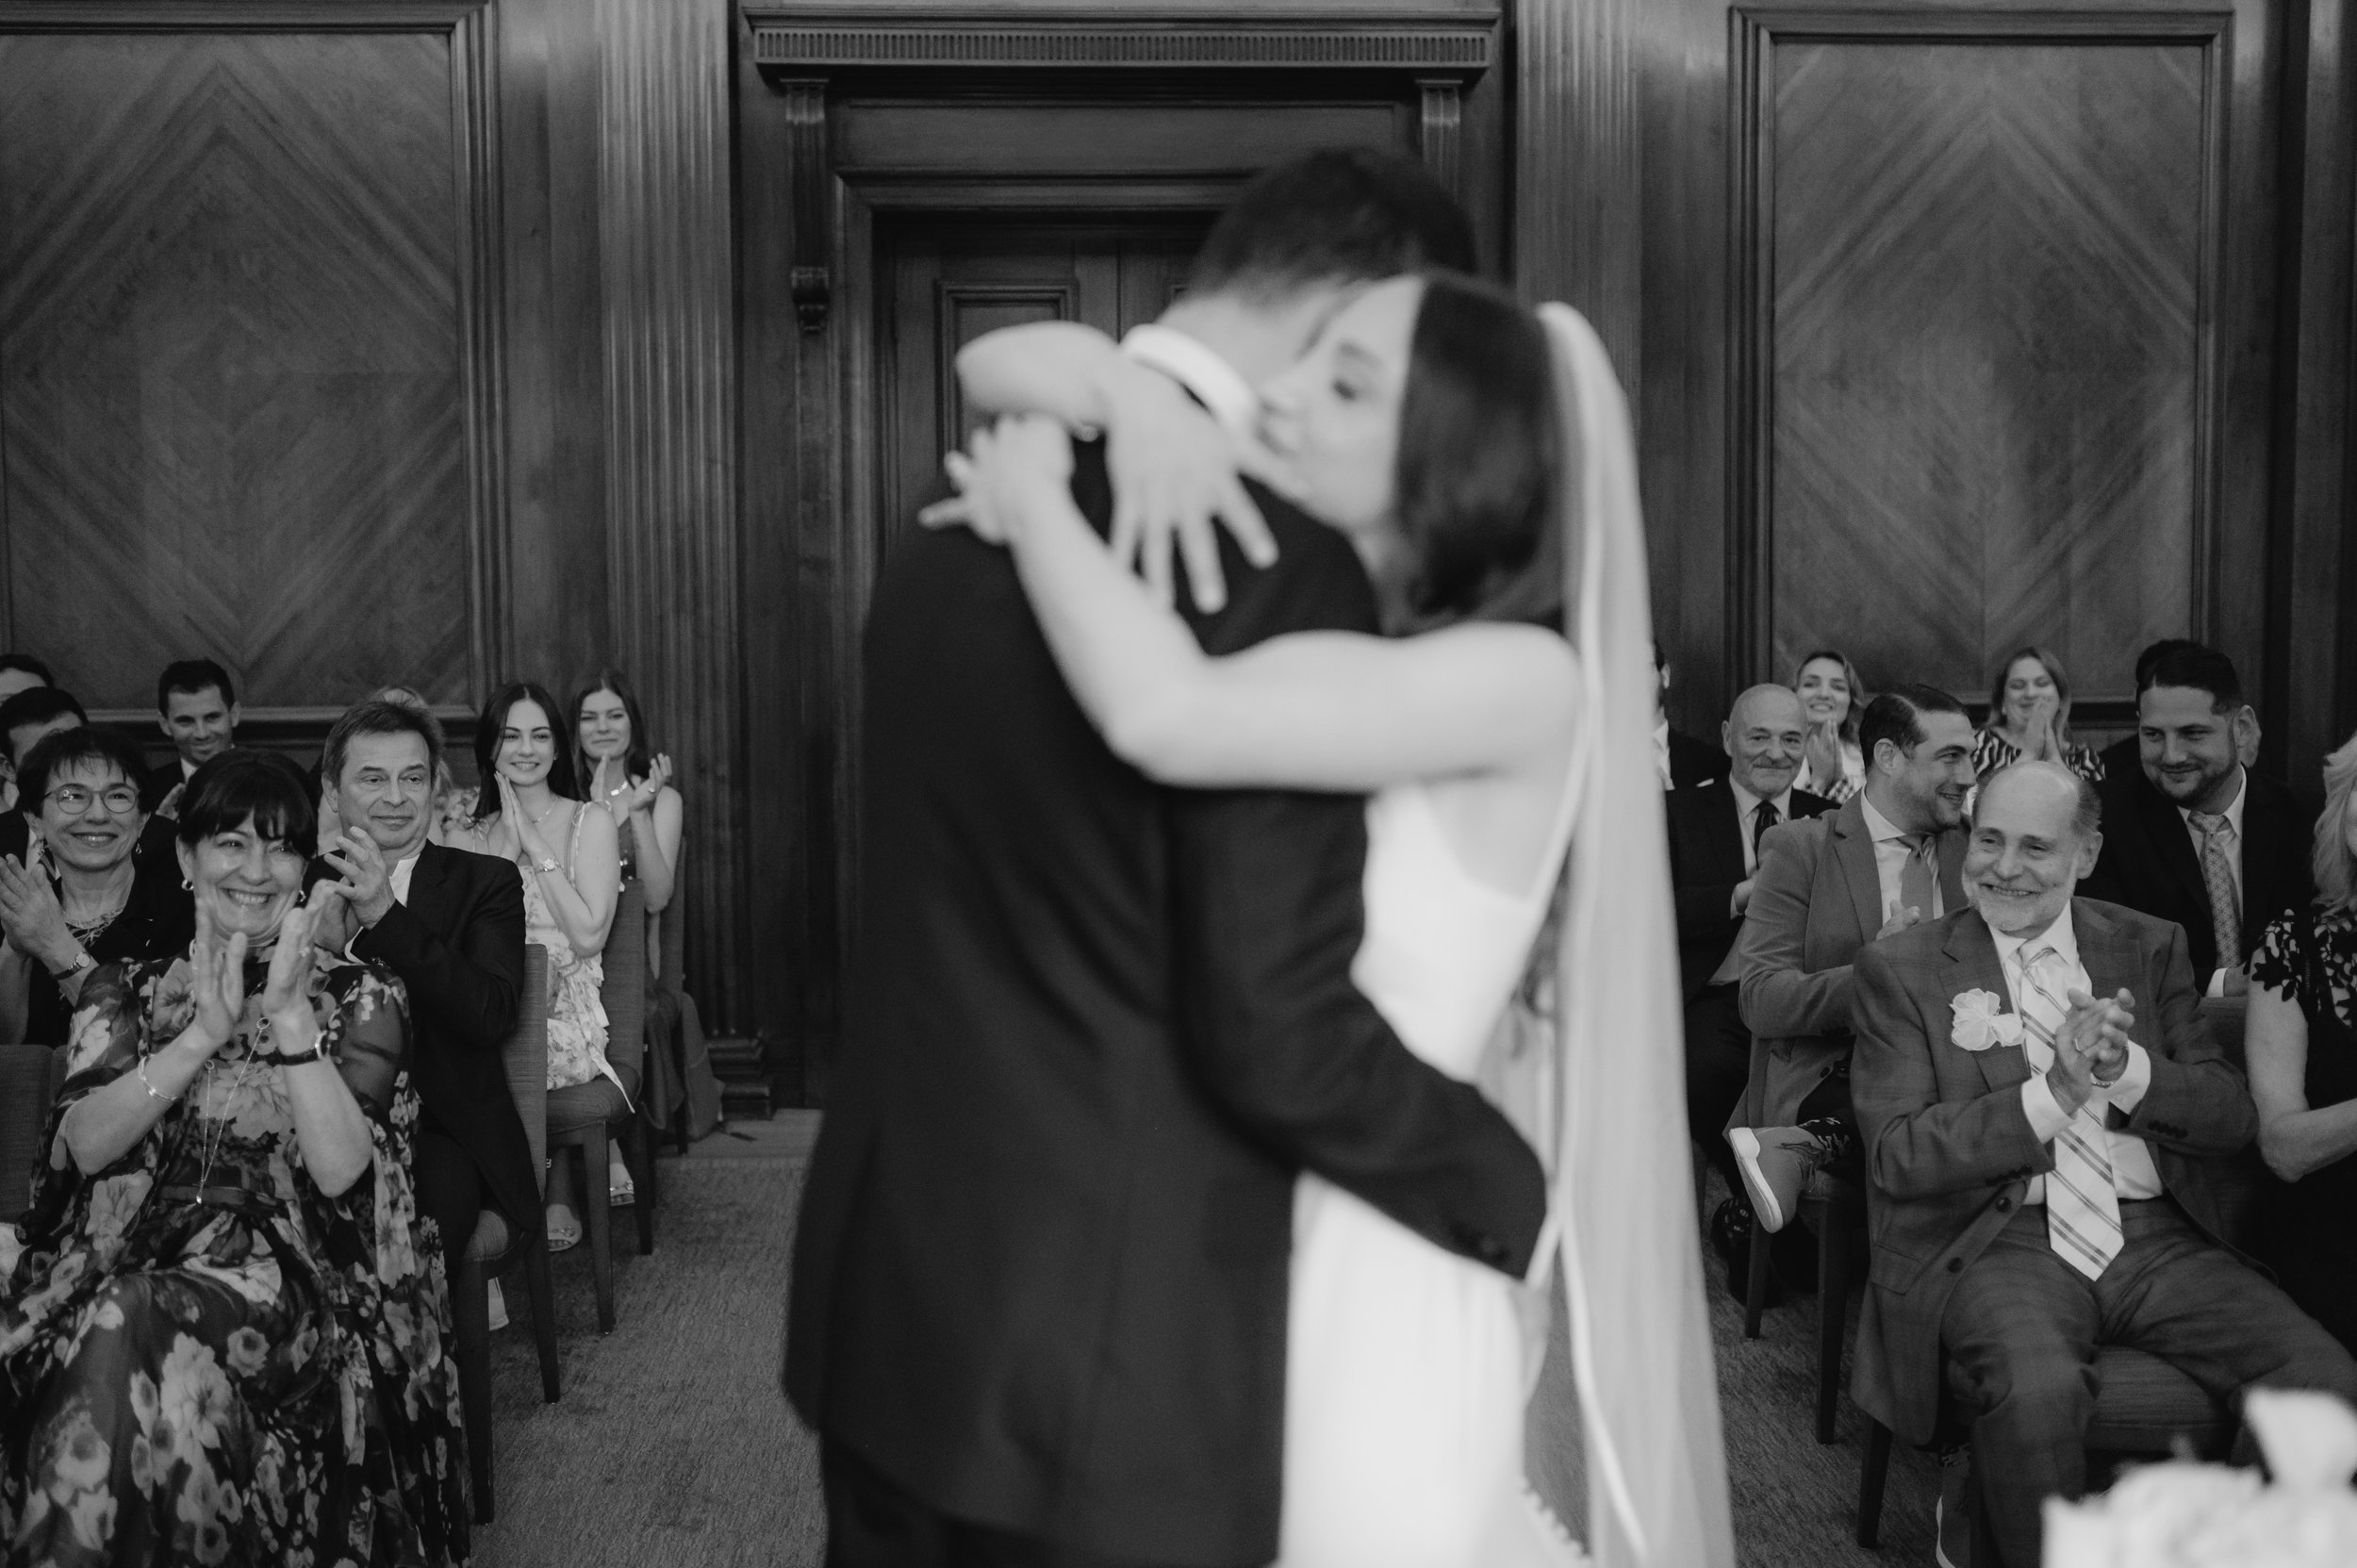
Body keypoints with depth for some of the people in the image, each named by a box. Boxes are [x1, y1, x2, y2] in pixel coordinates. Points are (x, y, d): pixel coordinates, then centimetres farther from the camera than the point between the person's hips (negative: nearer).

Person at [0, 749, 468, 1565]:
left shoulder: (357, 996, 8)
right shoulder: (126, 990, 15)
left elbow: (339, 1169, -7)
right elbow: (85, 1145, -1)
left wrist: (288, 1015, -14)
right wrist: (204, 1032, -11)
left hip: (300, 1275, -2)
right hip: (124, 1261, 2)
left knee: (134, 1327, -31)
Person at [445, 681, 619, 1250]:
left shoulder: (590, 823, 7)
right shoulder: (470, 838, 16)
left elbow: (589, 936, -7)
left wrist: (535, 846, -5)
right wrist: (505, 848, -7)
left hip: (565, 1017, -3)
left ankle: (554, 1197, -15)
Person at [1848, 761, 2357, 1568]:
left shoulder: (2151, 948, 14)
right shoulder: (1901, 968, 4)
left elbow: (2232, 1117, 8)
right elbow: (1896, 1155, -5)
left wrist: (2129, 1069, -13)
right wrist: (2051, 1092, -16)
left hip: (2161, 1239, 3)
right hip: (2003, 1243, -3)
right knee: (2037, 1395, -35)